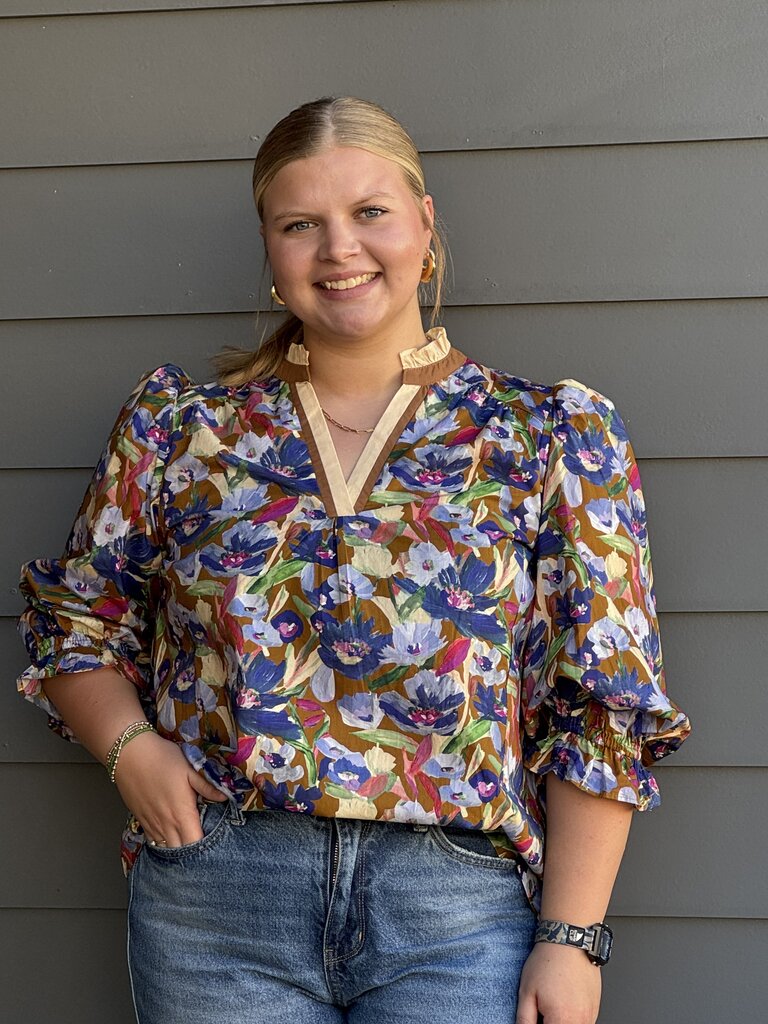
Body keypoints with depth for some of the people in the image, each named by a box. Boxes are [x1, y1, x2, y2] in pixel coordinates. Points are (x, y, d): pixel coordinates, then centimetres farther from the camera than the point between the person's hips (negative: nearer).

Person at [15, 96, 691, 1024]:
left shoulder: (551, 436, 0)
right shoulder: (178, 423, 5)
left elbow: (602, 709, -1)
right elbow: (75, 621, 13)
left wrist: (570, 937, -6)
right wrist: (130, 746, -5)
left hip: (458, 911, -1)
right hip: (212, 897, 2)